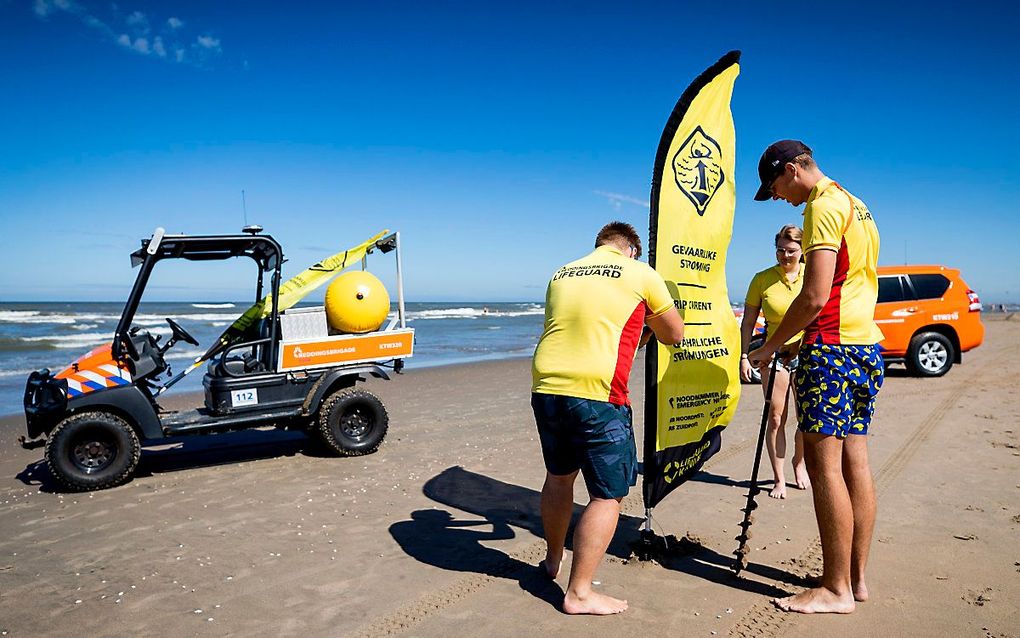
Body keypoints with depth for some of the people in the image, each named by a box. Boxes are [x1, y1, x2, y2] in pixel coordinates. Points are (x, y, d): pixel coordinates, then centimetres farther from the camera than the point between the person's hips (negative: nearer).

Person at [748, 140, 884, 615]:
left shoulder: (823, 206, -10)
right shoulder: (856, 206, 21)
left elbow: (815, 296, -19)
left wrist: (769, 348, -10)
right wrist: (797, 345, 21)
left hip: (831, 347, -10)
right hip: (866, 345, 10)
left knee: (824, 463, -6)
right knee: (854, 461, 10)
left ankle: (836, 589, 0)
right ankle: (857, 577, 17)